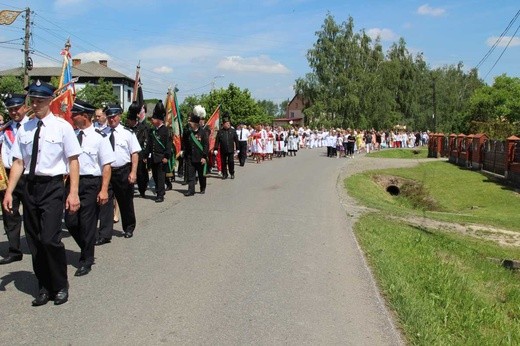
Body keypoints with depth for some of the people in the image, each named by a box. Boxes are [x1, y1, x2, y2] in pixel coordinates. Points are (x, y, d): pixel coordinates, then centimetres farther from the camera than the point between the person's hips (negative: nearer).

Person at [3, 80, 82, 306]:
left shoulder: (62, 127, -4)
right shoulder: (25, 129, 8)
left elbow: (73, 161, -6)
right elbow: (18, 162, 9)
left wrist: (73, 193, -13)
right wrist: (9, 192, 1)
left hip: (52, 187, -5)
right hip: (30, 186, 5)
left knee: (50, 239, -12)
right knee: (34, 242, 10)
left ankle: (60, 287, 10)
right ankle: (44, 288, 26)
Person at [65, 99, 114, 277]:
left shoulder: (99, 137, -11)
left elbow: (106, 165, -12)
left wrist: (104, 190, -18)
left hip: (91, 183, -5)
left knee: (87, 223, 4)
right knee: (70, 221, 8)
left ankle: (86, 261, 21)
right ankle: (87, 250, 33)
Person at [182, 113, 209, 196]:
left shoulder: (203, 132, -7)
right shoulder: (187, 133, 2)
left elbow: (206, 145, -7)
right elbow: (184, 145, 8)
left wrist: (204, 157, -12)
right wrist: (185, 156, 3)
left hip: (200, 158, -2)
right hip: (190, 158, 2)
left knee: (201, 175, 12)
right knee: (190, 175, -1)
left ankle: (203, 189, 29)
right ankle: (191, 190, 2)